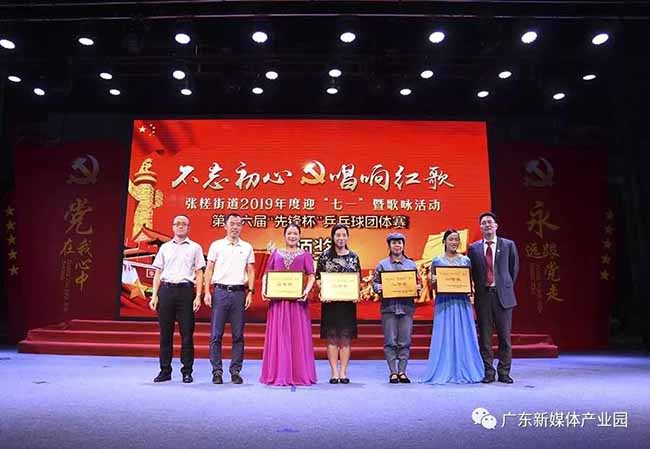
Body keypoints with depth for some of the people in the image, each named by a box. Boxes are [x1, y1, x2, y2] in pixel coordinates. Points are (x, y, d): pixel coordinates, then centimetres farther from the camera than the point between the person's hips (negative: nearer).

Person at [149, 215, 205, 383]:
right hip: (166, 289, 2)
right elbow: (158, 273, 13)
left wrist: (198, 296, -4)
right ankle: (165, 370, 15)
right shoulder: (165, 247, 15)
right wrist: (154, 295, 4)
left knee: (187, 333, 0)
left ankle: (187, 371, 9)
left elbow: (199, 274, 5)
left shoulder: (195, 247, 9)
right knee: (165, 333, 5)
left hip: (186, 290, -2)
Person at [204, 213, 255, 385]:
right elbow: (209, 270, 6)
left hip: (239, 293, 1)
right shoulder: (216, 245, 7)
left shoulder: (247, 247, 11)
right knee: (216, 334, 0)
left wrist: (250, 292, 1)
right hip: (220, 292, -1)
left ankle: (236, 371, 12)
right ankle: (217, 371, 9)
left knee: (238, 335, 4)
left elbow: (251, 272, 11)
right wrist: (207, 292, -3)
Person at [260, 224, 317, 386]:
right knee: (278, 335, 3)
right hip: (278, 300, 1)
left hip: (298, 300, -1)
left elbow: (311, 276, 3)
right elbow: (266, 275, 12)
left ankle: (299, 374, 10)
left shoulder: (305, 255, 10)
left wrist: (307, 290, -15)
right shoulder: (276, 254, 14)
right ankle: (278, 374, 11)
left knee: (298, 336, 1)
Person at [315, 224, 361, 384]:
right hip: (330, 302, -1)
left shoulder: (354, 257, 8)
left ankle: (343, 372, 12)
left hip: (348, 302, 2)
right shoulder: (325, 256, 2)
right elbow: (318, 278, 1)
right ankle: (334, 372, 10)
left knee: (346, 338, 4)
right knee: (332, 338, 2)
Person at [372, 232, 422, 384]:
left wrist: (418, 288, -8)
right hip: (389, 307, -1)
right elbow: (375, 282, 4)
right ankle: (393, 372, 9)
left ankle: (402, 371, 12)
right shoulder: (382, 264, 8)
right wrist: (379, 288, -16)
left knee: (405, 341, 2)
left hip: (407, 306, 2)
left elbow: (418, 283, 13)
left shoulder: (411, 264, 13)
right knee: (390, 341, 0)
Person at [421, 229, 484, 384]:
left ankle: (464, 371, 14)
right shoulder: (437, 261, 5)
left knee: (463, 336, 3)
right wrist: (434, 281, -15)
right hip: (444, 302, -1)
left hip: (462, 302, 1)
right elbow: (432, 284, 6)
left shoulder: (465, 260, 8)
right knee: (444, 336, 0)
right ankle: (444, 372, 8)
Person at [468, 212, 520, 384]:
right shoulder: (474, 248, 6)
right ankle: (488, 372, 13)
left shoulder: (508, 245, 5)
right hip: (483, 295, 1)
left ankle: (504, 372, 15)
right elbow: (471, 272, 11)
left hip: (503, 295, -1)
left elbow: (514, 268, 11)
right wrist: (478, 288, 5)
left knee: (504, 336, 3)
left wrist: (507, 287, 11)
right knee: (484, 336, 4)